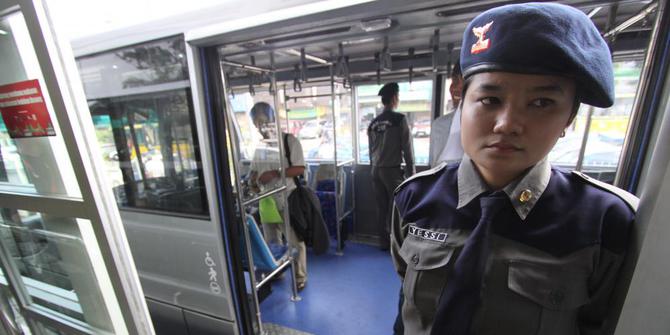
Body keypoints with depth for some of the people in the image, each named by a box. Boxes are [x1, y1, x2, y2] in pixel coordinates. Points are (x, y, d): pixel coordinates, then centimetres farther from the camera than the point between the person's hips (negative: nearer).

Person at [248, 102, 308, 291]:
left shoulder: (289, 140, -8)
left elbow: (300, 169, -14)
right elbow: (254, 170, 14)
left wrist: (275, 173, -22)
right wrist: (252, 181, -8)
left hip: (288, 199, -5)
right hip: (266, 200, 5)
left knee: (294, 241, 6)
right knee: (271, 241, 19)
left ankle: (300, 277, 24)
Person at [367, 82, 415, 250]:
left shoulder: (373, 123, 9)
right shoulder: (399, 118, -7)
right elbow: (407, 147, -7)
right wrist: (411, 171, -1)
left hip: (376, 170, 5)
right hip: (392, 170, -5)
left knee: (381, 208, 11)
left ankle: (384, 242, 21)